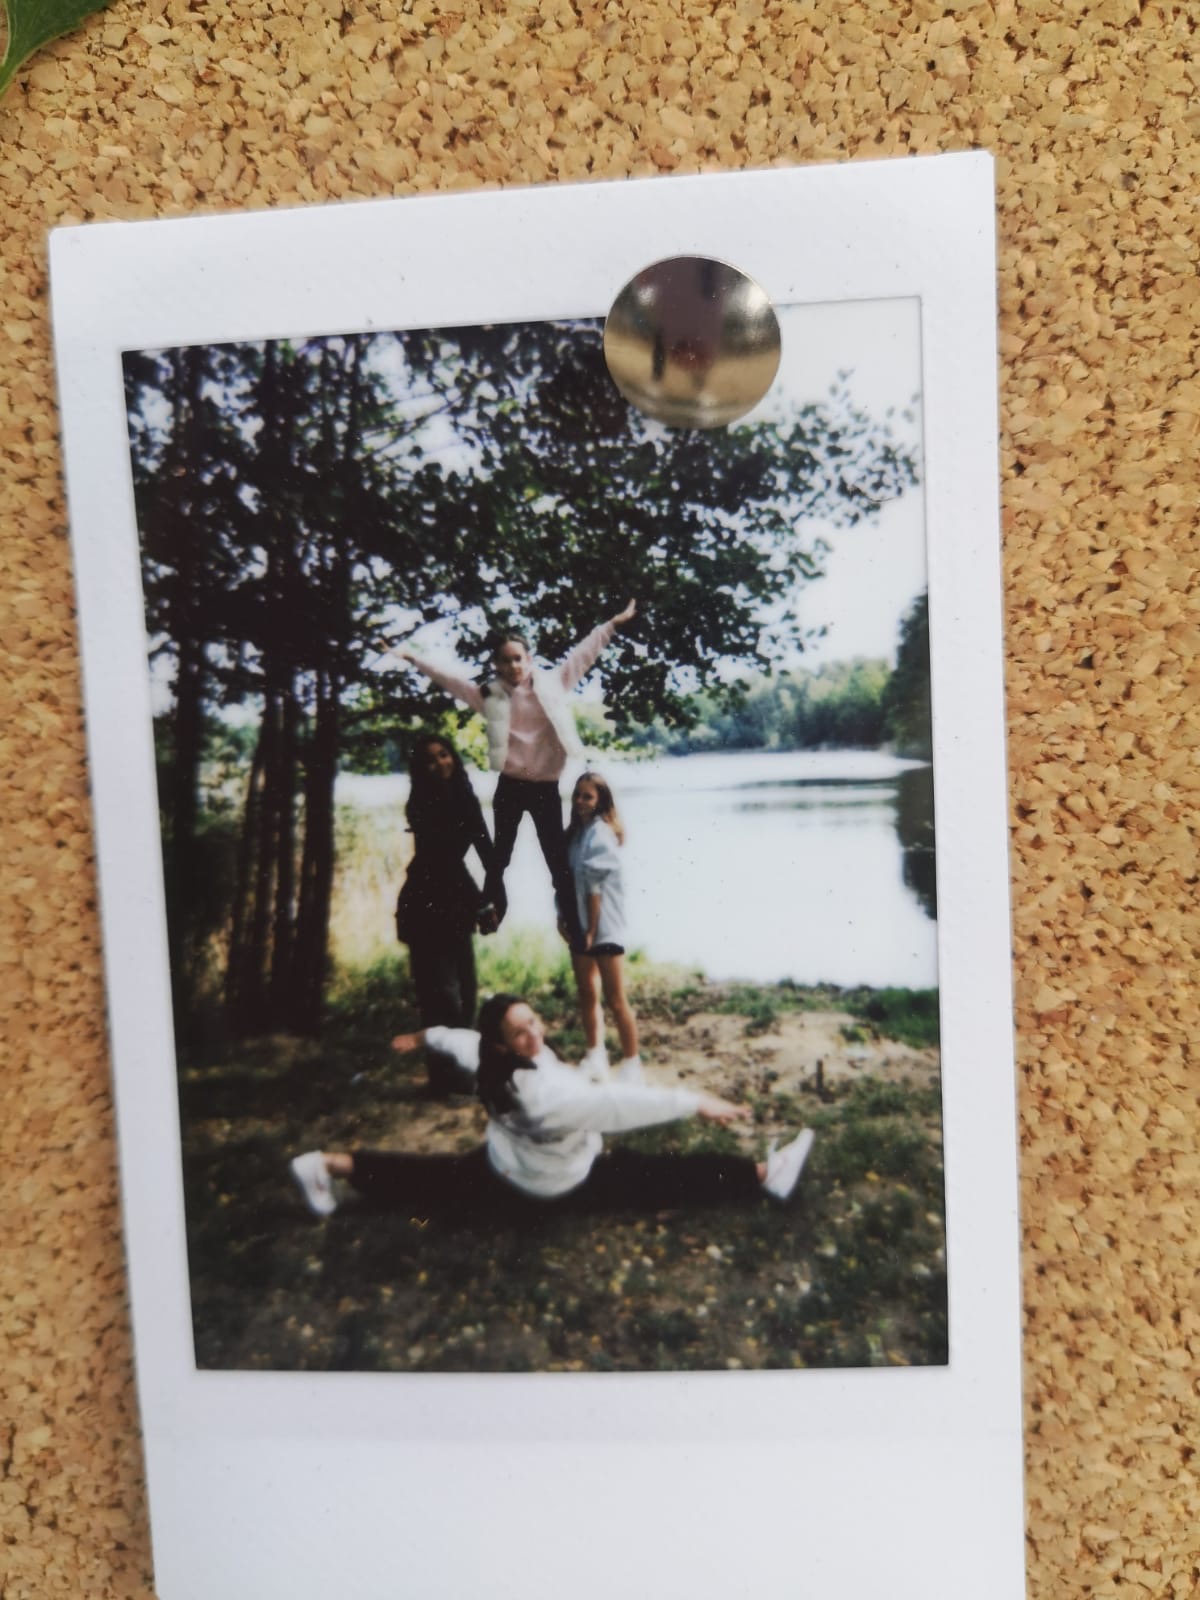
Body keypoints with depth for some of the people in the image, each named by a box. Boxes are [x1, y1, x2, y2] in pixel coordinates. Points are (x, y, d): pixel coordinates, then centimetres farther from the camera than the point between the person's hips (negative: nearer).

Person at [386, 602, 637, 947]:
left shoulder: (553, 682, 1)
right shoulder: (489, 695, 1)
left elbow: (583, 654, 5)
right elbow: (448, 679, 2)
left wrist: (614, 623, 6)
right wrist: (412, 657, -1)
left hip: (546, 788, 0)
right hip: (510, 787, 1)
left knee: (559, 862, 7)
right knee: (499, 858, 13)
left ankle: (576, 932, 15)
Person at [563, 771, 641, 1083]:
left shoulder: (601, 832, -14)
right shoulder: (575, 832, 9)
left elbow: (595, 887, -15)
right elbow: (566, 880, 7)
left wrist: (592, 930, -15)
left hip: (604, 928, -8)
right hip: (579, 926, 8)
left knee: (615, 1000, -3)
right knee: (586, 994, 16)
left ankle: (631, 1063, 7)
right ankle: (595, 1057, 29)